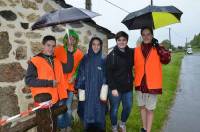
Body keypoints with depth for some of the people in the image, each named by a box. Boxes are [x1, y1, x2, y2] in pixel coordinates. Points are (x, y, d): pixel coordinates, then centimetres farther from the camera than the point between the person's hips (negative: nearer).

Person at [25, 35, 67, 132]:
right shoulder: (35, 61, -8)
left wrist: (62, 97, 5)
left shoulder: (57, 62, 11)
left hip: (55, 99, 6)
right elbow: (28, 80, -14)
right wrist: (49, 83, -18)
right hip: (42, 99, -6)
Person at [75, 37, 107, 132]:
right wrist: (79, 88, -8)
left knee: (99, 113, 6)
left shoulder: (103, 61, 5)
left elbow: (106, 77, 6)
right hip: (87, 92, -1)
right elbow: (80, 74, -2)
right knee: (88, 113, 4)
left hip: (99, 92, 1)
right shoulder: (85, 59, 0)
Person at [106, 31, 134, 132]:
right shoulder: (111, 55, -10)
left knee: (128, 107, 15)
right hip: (115, 88, -4)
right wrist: (113, 88, -15)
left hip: (128, 87, 4)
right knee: (114, 109, 9)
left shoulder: (131, 53, 2)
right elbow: (109, 73, -11)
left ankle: (122, 124, 42)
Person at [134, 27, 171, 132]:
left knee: (150, 109, 6)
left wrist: (157, 46, -20)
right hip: (140, 83, 3)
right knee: (142, 107, 17)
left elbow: (166, 59, -20)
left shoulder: (157, 48, -4)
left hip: (152, 83, -3)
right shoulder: (137, 50, 2)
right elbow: (132, 64, 8)